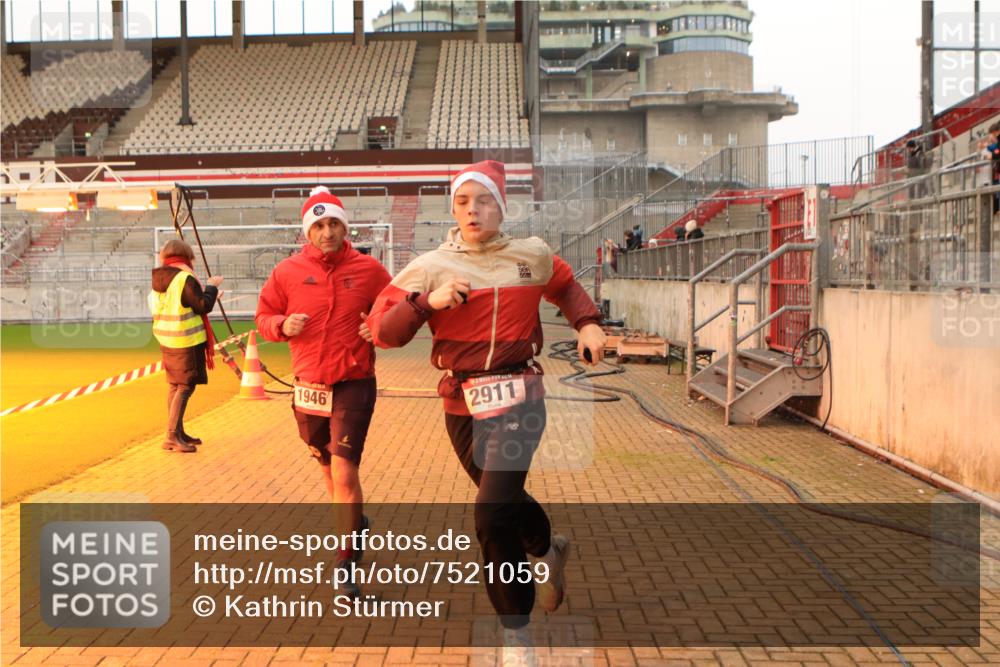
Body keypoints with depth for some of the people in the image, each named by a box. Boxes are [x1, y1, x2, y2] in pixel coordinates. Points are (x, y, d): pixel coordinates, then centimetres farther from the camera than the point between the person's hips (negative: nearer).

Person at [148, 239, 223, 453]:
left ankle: (178, 432, 25)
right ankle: (172, 436, -10)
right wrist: (212, 286, -2)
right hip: (187, 341, -8)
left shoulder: (158, 280, 8)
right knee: (185, 386, -5)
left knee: (175, 385, 16)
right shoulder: (185, 279, -16)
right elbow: (204, 306, -16)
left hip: (166, 340, 8)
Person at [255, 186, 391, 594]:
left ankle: (347, 564, -2)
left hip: (353, 385, -3)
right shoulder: (287, 272, 0)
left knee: (344, 472, -13)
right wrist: (283, 325, -13)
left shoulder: (369, 269, -2)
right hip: (308, 387, 3)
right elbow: (264, 319, 8)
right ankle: (355, 526, 46)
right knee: (329, 470, 19)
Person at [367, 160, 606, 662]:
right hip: (461, 403, 2)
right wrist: (427, 302, -19)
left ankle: (516, 632, 4)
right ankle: (550, 549, 52)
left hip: (518, 399, -2)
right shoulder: (430, 267, 0)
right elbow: (382, 329, -4)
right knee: (502, 498, 17)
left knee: (493, 512, -14)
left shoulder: (532, 256, 4)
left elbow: (566, 287, 25)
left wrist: (587, 323, 8)